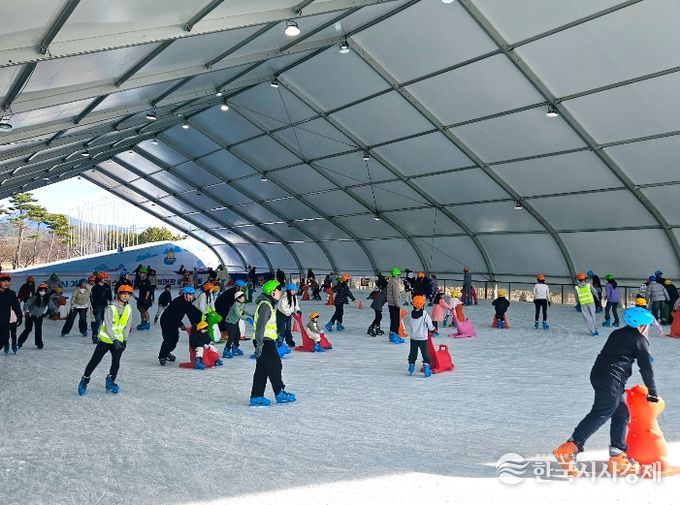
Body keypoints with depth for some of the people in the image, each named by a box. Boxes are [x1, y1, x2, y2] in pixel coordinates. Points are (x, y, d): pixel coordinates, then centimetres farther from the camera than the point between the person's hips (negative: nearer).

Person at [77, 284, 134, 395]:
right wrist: (115, 340, -31)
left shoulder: (129, 309, 1)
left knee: (116, 361, 0)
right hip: (105, 339, -4)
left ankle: (110, 382, 17)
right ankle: (85, 380, 18)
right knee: (95, 360, 0)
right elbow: (108, 326, -24)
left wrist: (124, 340, 4)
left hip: (119, 340, 4)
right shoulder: (111, 308, -17)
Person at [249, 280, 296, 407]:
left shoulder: (269, 304, 17)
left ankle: (256, 397, 12)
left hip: (265, 341, 10)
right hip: (265, 342, -10)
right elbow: (260, 325, -23)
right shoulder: (265, 305, -16)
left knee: (262, 370, 10)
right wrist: (259, 343, -27)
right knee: (275, 367, 0)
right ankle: (280, 394, 11)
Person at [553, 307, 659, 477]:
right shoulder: (640, 340, 3)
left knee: (621, 413, 16)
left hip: (597, 374, 8)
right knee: (600, 414, -11)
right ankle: (568, 449, -21)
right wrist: (652, 392, 13)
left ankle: (617, 457, 16)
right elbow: (646, 368, 3)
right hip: (612, 380, -8)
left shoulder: (616, 334, 24)